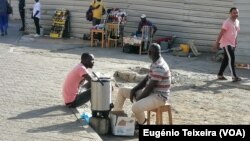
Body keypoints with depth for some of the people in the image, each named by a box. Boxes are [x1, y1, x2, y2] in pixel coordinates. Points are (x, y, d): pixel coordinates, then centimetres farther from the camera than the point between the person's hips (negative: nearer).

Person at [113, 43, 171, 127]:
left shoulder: (159, 67, -24)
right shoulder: (155, 63, 9)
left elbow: (150, 87, -24)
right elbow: (146, 80, 13)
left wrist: (138, 99, -14)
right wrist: (134, 89, 0)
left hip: (158, 96, -10)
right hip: (151, 92, 10)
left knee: (135, 107, -36)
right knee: (122, 91, 9)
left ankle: (141, 122, -2)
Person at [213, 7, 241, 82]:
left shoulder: (237, 22, 8)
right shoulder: (227, 22, -18)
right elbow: (221, 33, -19)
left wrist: (236, 42, 20)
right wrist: (217, 43, -20)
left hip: (232, 44, 9)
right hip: (226, 43, -9)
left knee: (226, 59, 12)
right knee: (231, 58, -15)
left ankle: (220, 75, 21)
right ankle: (234, 76, -17)